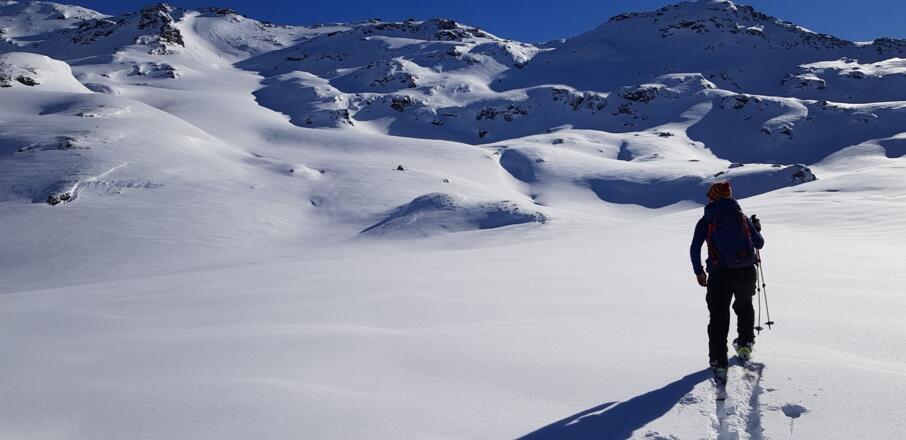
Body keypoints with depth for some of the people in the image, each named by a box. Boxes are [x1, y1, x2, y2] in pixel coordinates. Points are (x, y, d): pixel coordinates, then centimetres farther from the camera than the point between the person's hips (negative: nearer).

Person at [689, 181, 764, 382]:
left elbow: (694, 249, -3)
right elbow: (759, 243, 15)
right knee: (744, 306, 31)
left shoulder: (706, 220, 4)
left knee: (719, 317, 3)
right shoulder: (742, 217, 11)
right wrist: (757, 229, 35)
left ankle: (719, 362, -5)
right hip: (747, 271, 3)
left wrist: (698, 271, 10)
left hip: (720, 273, -3)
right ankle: (745, 344, 33)